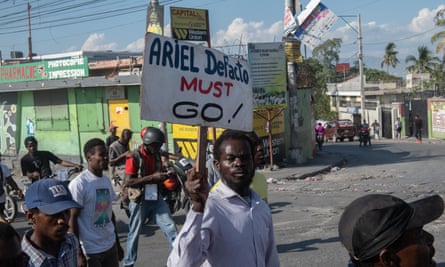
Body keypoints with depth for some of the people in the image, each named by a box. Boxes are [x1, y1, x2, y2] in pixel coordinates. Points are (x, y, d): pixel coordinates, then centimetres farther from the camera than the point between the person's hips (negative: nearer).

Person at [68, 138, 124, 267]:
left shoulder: (106, 180, 8)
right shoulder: (78, 184, -14)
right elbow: (72, 219, -13)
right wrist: (78, 253, -14)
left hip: (111, 246, 6)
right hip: (90, 251, -6)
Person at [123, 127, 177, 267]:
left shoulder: (156, 155, 6)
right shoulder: (134, 157, -14)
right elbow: (128, 182, -20)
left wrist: (164, 176, -4)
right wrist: (151, 177, -25)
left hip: (156, 198, 5)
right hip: (140, 201, -5)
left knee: (171, 228, -1)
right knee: (134, 234, 9)